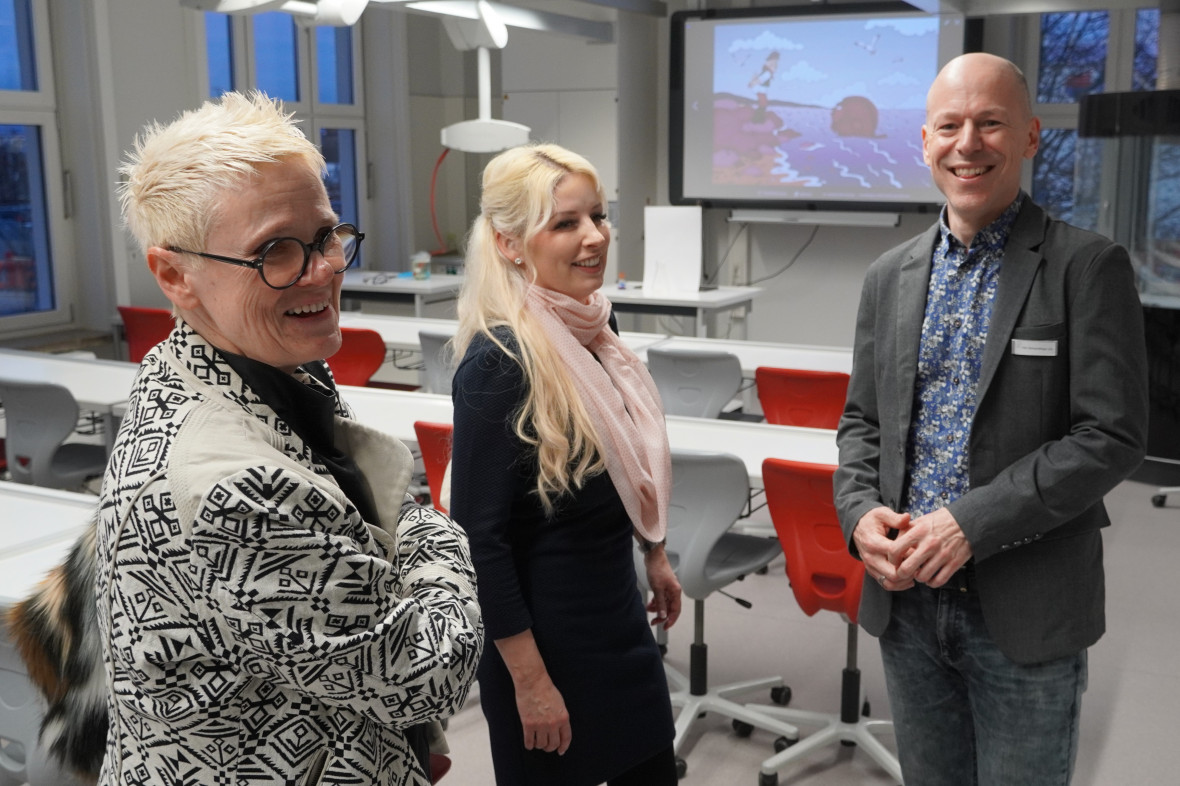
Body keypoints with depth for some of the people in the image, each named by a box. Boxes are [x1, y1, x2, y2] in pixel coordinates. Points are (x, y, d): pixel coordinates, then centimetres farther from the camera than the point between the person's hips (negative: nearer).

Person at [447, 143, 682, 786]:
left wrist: (654, 554, 22)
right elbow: (479, 536, -22)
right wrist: (530, 681, -19)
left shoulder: (591, 325, 0)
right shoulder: (499, 361, -23)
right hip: (544, 628, -7)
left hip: (618, 610, 8)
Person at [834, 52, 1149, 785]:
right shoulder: (890, 276, 7)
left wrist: (970, 523, -20)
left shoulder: (1088, 266, -8)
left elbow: (1112, 436, -13)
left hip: (1027, 613, -4)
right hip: (906, 598, 4)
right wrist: (860, 511, -7)